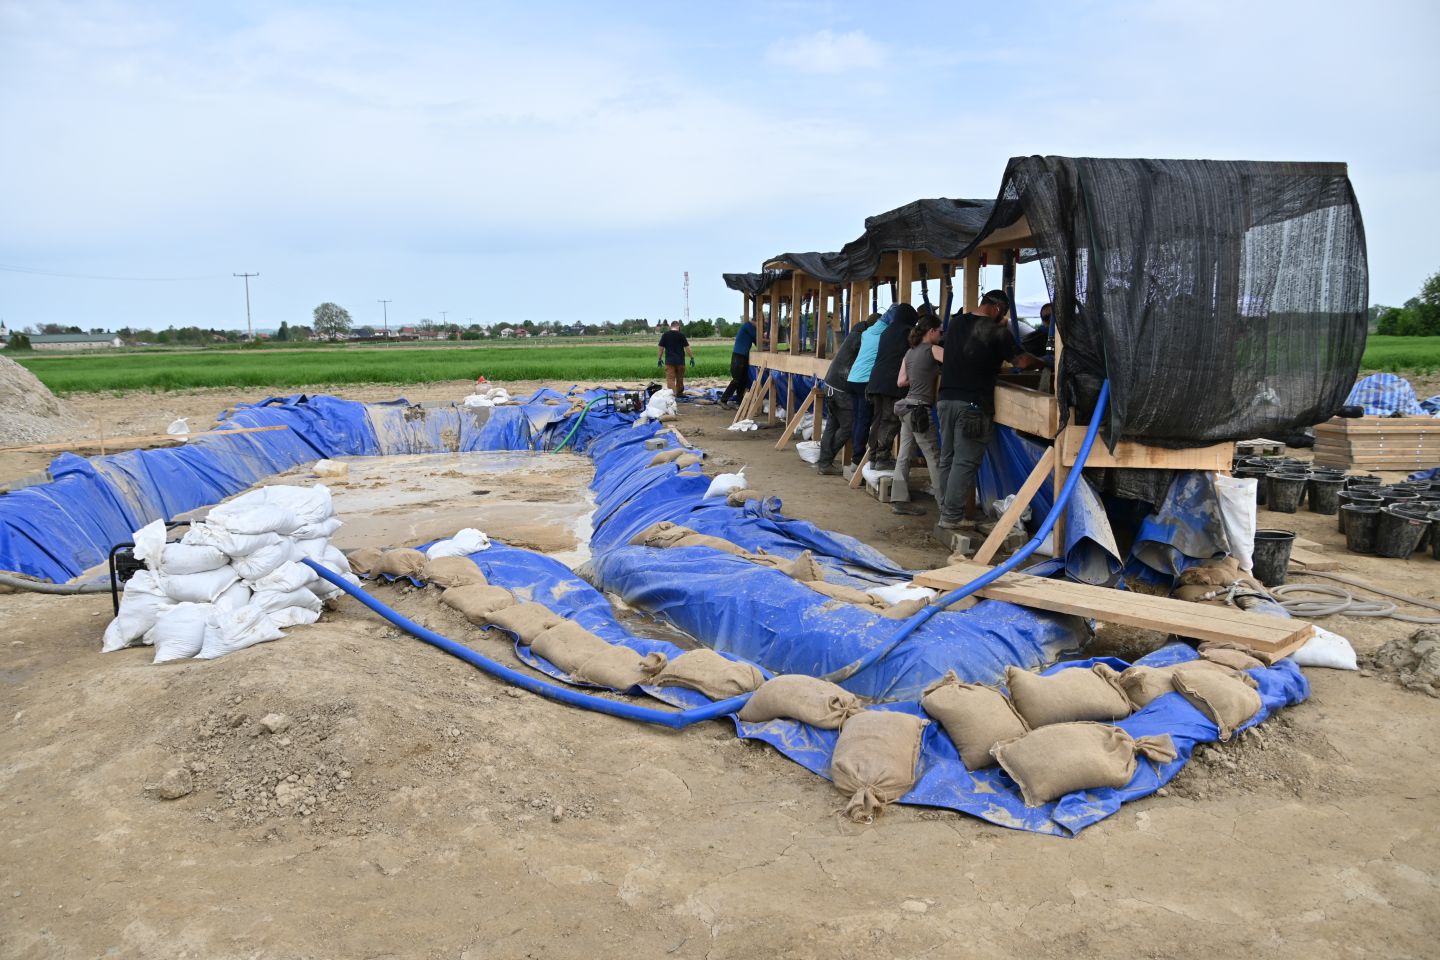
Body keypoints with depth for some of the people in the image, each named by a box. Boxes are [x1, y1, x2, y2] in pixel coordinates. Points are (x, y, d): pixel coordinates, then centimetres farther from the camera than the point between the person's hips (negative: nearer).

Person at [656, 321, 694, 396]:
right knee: (680, 378, 15)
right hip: (680, 361, 0)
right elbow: (687, 347, -4)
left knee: (670, 378, -3)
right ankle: (679, 393, 29)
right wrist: (692, 358, 3)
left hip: (669, 361, 0)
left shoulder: (665, 335, 1)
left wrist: (659, 359, 14)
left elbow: (661, 348, 4)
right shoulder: (681, 335, -4)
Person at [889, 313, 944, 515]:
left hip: (907, 406, 8)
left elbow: (901, 382, 13)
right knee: (933, 457, -2)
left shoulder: (910, 352, 13)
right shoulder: (932, 349, -8)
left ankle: (899, 499, 10)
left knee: (905, 455, 8)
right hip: (919, 409, -8)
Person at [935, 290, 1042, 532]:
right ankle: (952, 516, -3)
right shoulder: (996, 332, -7)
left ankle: (946, 508, 21)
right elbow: (1021, 360, -3)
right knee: (966, 462, -3)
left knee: (947, 457, 14)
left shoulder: (956, 323, 11)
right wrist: (1042, 363, 18)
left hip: (947, 398, 7)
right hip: (973, 403, -6)